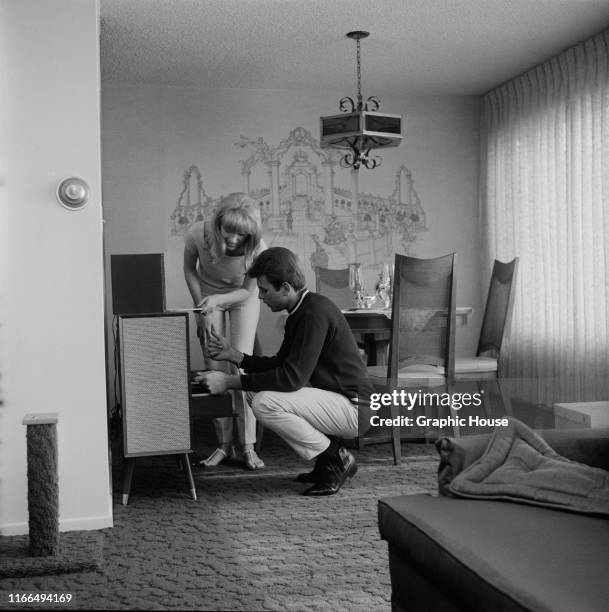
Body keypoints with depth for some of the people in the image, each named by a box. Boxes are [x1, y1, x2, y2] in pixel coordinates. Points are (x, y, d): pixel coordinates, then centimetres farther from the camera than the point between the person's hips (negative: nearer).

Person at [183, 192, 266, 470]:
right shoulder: (198, 234, -31)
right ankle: (224, 444, 7)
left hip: (241, 299, -1)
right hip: (207, 294, 1)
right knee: (215, 370, -3)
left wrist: (217, 300, -34)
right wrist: (202, 308, -14)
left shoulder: (257, 249, -34)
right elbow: (189, 269, -10)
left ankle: (247, 445, -1)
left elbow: (247, 290, -17)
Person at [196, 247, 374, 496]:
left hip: (355, 408, -10)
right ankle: (329, 445, 10)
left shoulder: (315, 312, -21)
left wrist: (230, 382, -21)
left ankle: (335, 461, -5)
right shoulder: (300, 312, 10)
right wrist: (234, 355, 5)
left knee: (265, 403, -22)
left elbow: (292, 377, -26)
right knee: (258, 390, 10)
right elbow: (280, 364, 16)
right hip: (333, 400, 10)